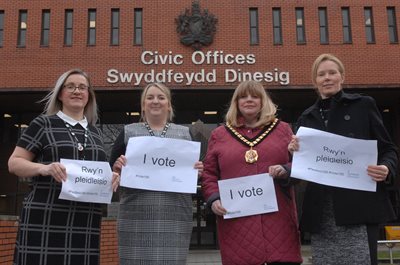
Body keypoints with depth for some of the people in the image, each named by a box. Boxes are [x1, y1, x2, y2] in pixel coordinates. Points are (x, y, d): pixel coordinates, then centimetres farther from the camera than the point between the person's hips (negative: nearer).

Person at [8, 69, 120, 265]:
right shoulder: (43, 124, 2)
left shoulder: (94, 132, 16)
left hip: (86, 222, 4)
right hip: (45, 220, -4)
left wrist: (111, 177, 0)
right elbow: (14, 163, -1)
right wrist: (44, 168, -19)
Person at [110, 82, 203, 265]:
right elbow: (110, 171, 10)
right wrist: (117, 167, -11)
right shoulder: (128, 132, 11)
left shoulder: (184, 133, 14)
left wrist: (197, 171, -5)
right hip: (136, 215, -1)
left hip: (175, 216, 1)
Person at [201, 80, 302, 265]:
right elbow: (209, 174, 12)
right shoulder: (219, 134, 13)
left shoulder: (282, 129, 12)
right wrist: (214, 199, -4)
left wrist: (286, 171, -10)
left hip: (278, 218, 0)